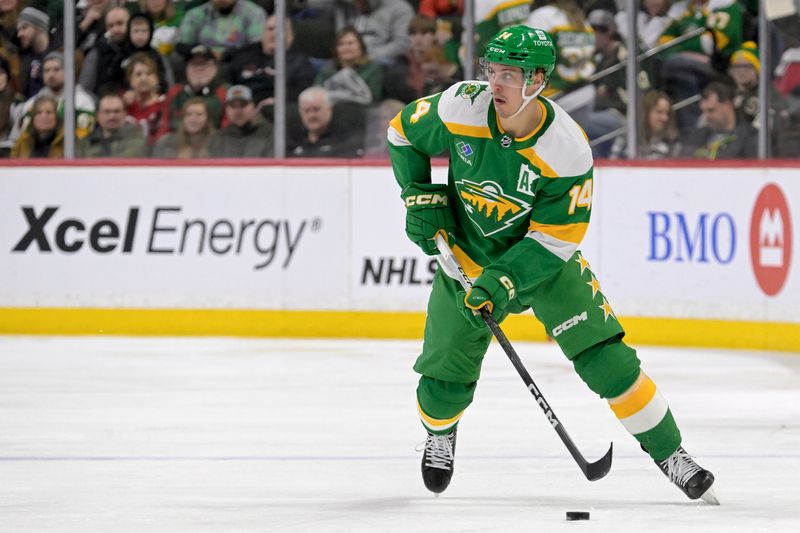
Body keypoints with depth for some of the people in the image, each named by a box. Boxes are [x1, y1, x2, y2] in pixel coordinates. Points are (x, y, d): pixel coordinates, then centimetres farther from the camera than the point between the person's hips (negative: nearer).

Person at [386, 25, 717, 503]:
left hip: (546, 260, -2)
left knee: (603, 355, -14)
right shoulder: (460, 110, -22)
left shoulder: (567, 150, -27)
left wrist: (504, 281, -31)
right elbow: (403, 133, 0)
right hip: (466, 257, 2)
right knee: (445, 382, 1)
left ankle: (668, 450, 0)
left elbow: (555, 236, -22)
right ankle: (440, 435, 37)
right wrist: (420, 195, -8)